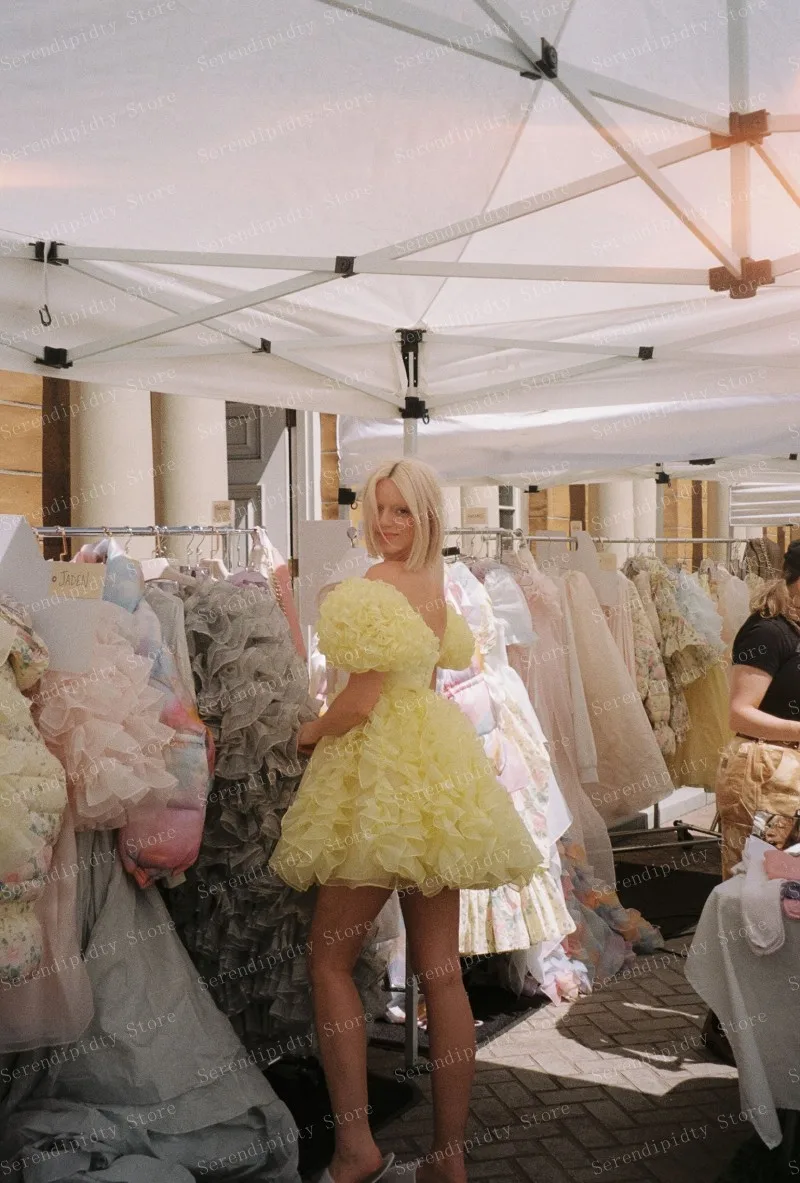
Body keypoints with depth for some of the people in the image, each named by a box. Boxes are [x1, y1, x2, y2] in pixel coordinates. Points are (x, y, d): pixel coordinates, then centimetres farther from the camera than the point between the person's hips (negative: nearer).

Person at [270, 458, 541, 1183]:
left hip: (381, 779, -8)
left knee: (329, 960, 5)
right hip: (437, 780, 8)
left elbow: (361, 699, -17)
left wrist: (308, 733, 2)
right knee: (441, 970, 7)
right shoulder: (436, 586, 11)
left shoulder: (370, 589, -15)